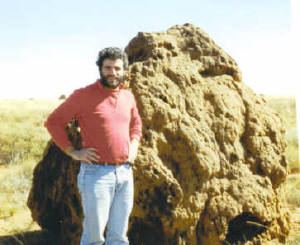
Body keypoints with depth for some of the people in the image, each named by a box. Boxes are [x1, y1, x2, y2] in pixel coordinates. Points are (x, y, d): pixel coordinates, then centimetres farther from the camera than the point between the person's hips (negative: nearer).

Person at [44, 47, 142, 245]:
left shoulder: (128, 96, 11)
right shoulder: (83, 95, -5)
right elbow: (53, 121, -2)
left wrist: (134, 147, 14)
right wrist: (72, 152, -7)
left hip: (125, 174, 5)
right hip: (96, 174, -5)